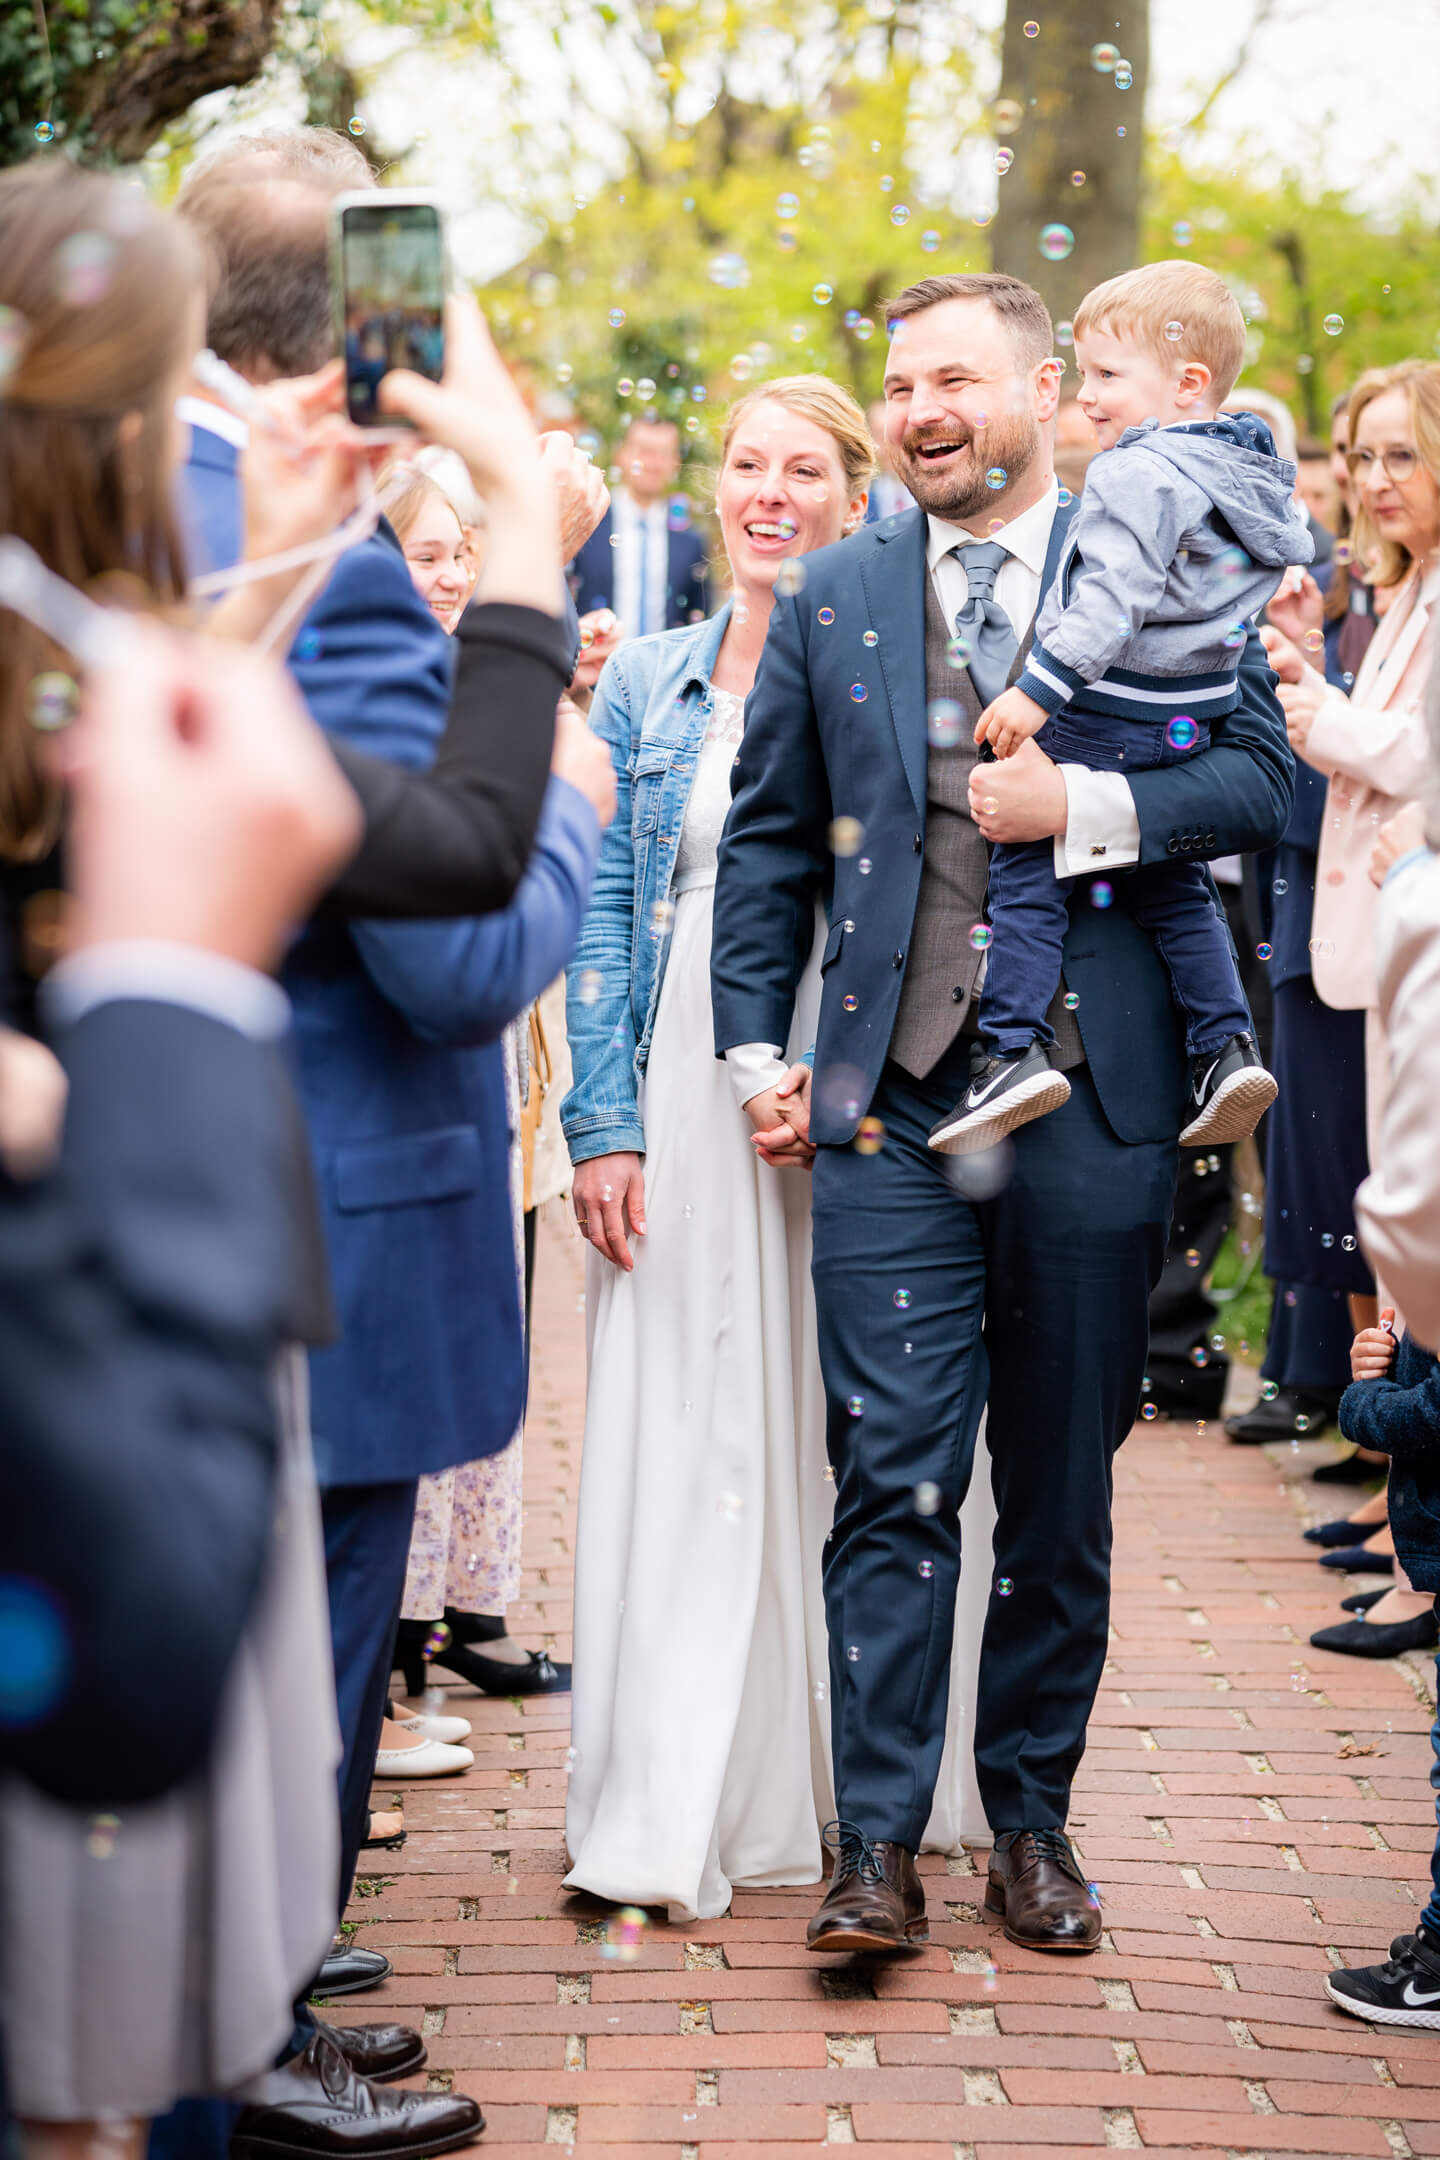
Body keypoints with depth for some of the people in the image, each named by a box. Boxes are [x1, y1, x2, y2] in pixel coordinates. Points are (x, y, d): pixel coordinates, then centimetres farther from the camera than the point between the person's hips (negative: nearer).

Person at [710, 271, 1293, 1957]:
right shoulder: (834, 597, 11)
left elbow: (1260, 779, -4)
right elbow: (770, 840, 13)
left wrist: (1087, 805, -17)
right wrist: (755, 1046, 6)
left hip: (1089, 1096, 0)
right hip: (892, 1101, 1)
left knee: (1061, 1488, 9)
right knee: (894, 1478, -5)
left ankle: (1031, 1820, 22)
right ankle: (880, 1846, 0)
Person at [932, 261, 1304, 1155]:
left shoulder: (1141, 474, -19)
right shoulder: (1250, 475, 10)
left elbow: (1111, 601, -27)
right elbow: (1288, 552, 26)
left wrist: (1038, 689, -28)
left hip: (1106, 718, -9)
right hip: (1193, 719, 9)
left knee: (1027, 869, -2)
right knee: (1174, 884, 20)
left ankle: (1018, 1047, -10)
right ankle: (1228, 1043, 12)